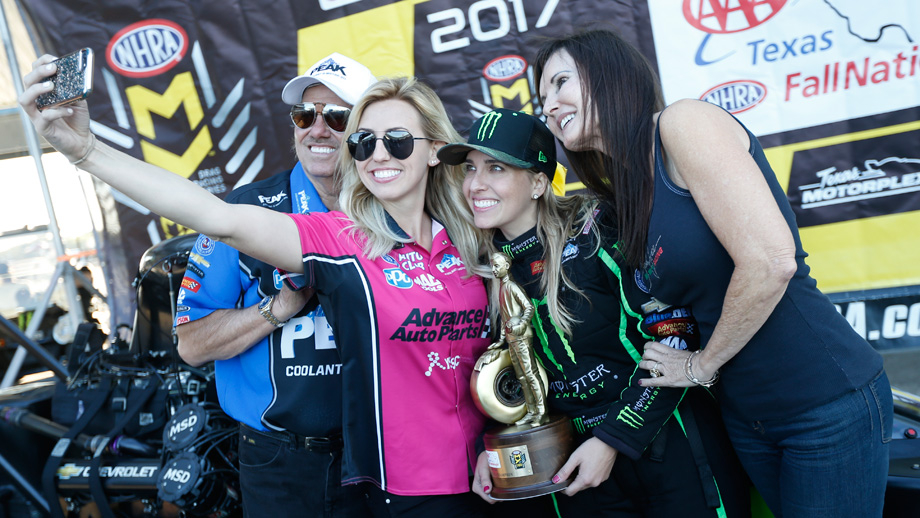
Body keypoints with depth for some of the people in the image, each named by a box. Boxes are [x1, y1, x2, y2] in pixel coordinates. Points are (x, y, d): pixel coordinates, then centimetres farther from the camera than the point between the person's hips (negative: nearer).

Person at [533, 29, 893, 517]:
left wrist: (702, 366, -10)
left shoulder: (684, 123, -15)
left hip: (827, 401, -7)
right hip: (744, 414, 7)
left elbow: (771, 261, -24)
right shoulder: (623, 193, 9)